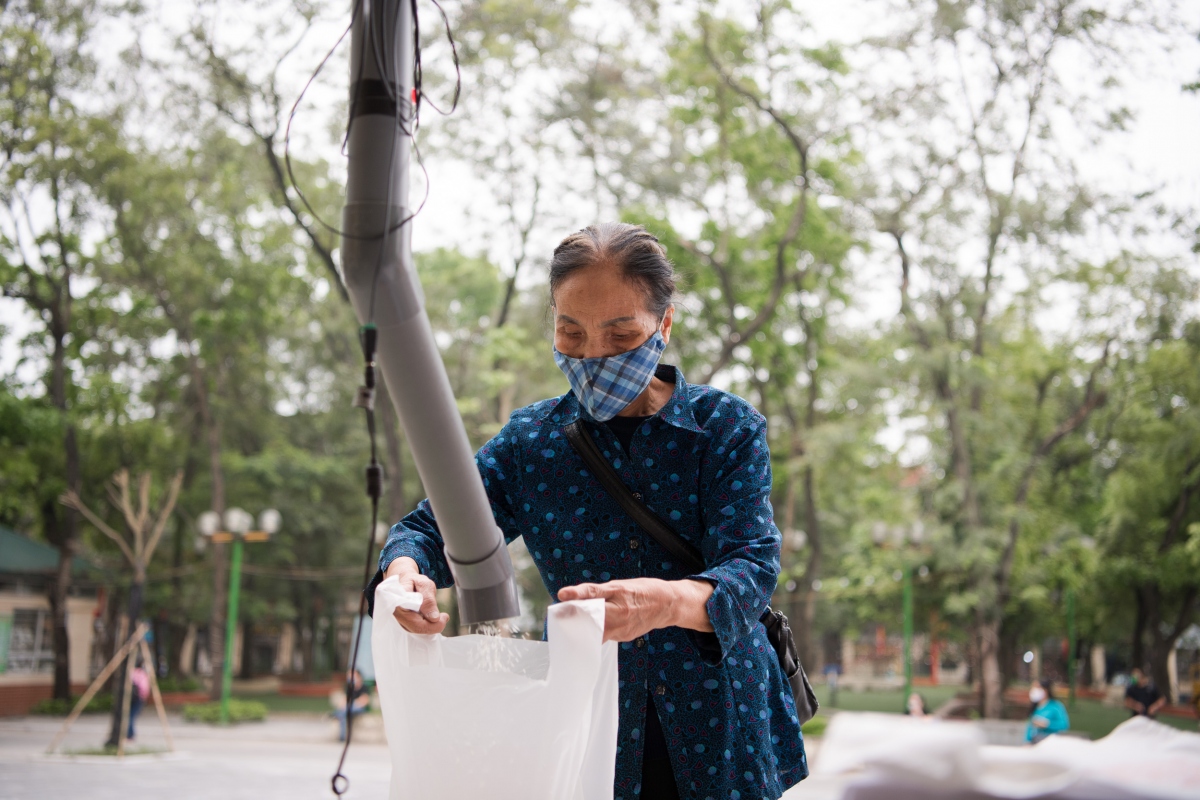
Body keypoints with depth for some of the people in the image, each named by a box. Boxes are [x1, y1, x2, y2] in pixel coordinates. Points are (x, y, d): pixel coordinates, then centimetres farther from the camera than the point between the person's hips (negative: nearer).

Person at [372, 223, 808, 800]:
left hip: (719, 728, -1)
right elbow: (429, 528, 1)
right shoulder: (530, 441, -2)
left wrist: (666, 601, -44)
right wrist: (406, 572, -26)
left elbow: (752, 567, -21)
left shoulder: (728, 428, -10)